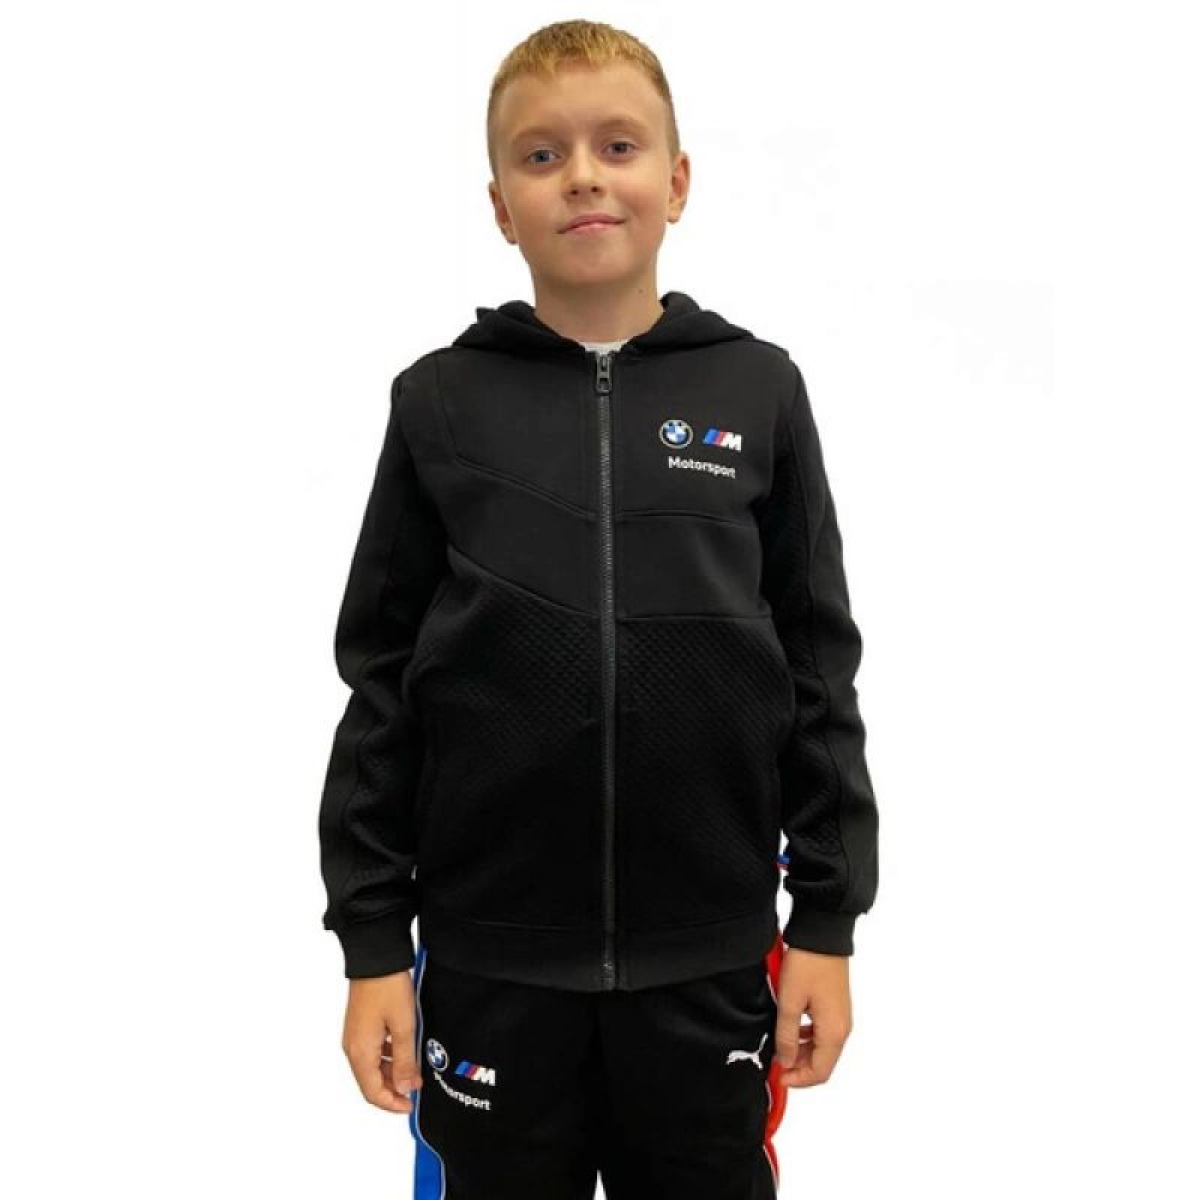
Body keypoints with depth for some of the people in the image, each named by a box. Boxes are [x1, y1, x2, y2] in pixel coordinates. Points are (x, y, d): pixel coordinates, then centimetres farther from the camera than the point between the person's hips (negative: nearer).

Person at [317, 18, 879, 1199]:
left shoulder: (757, 391, -1)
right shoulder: (440, 402, -2)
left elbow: (819, 672, 2)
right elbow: (380, 682, 1)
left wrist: (828, 922, 1)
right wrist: (370, 942, -1)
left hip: (707, 963, 1)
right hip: (490, 961, 0)